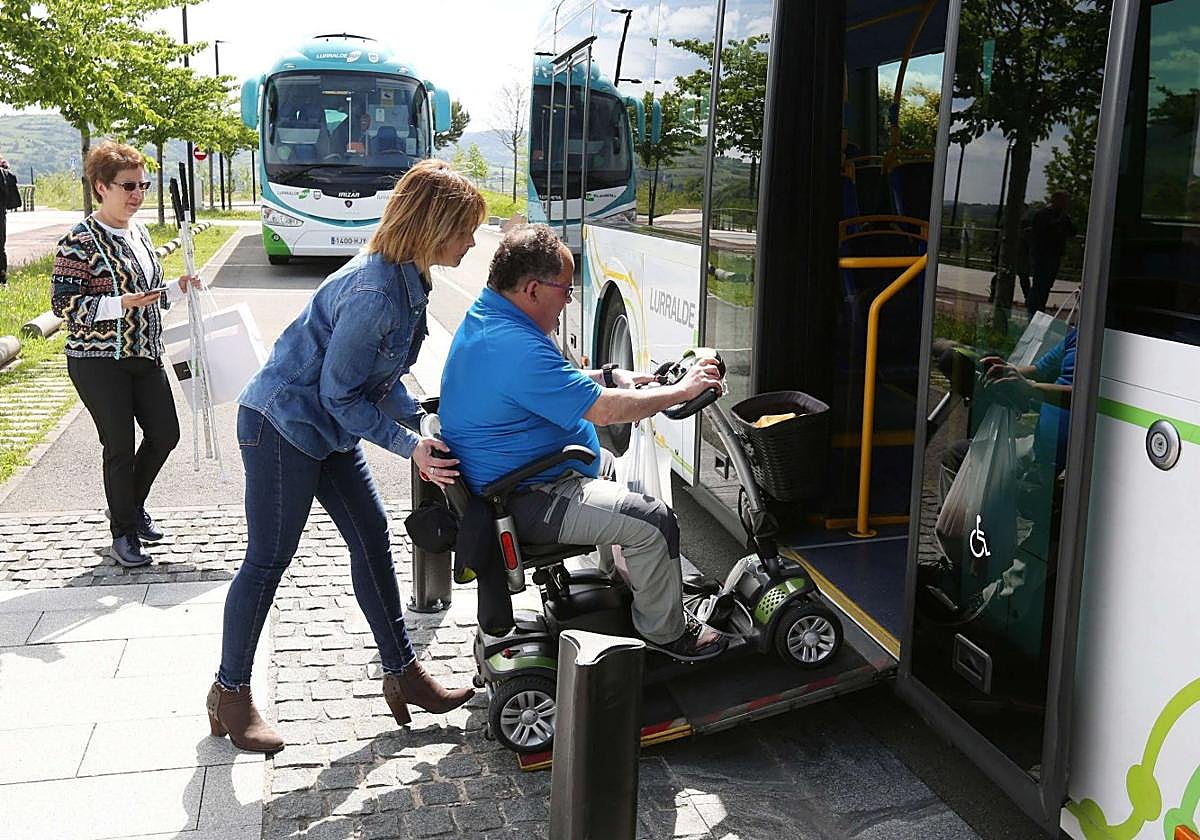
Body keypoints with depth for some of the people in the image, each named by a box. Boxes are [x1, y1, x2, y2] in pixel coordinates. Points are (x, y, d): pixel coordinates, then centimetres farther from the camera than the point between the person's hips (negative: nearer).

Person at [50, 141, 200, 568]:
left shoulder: (139, 231, 10)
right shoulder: (79, 242, -14)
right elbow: (63, 304, -17)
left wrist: (177, 289, 3)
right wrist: (120, 304, -26)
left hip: (145, 356, 7)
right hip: (99, 362, -7)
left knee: (165, 434, 11)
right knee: (120, 448, 0)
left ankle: (133, 505, 35)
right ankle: (123, 533, 17)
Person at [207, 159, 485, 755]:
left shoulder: (406, 280, 1)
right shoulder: (374, 293, -29)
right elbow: (340, 394, -22)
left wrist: (426, 424, 2)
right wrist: (410, 447, -21)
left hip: (325, 429, 10)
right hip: (282, 426, -10)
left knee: (372, 539, 10)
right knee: (267, 561, 1)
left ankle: (403, 674, 20)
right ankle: (230, 693, 19)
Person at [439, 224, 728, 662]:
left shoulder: (484, 315, 5)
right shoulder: (515, 348, -30)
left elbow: (548, 382, 21)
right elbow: (604, 410, -26)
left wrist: (609, 377, 8)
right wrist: (682, 390, -14)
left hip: (504, 476, 11)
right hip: (524, 501, -11)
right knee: (653, 521, -15)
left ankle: (620, 577, 37)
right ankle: (664, 631, 4)